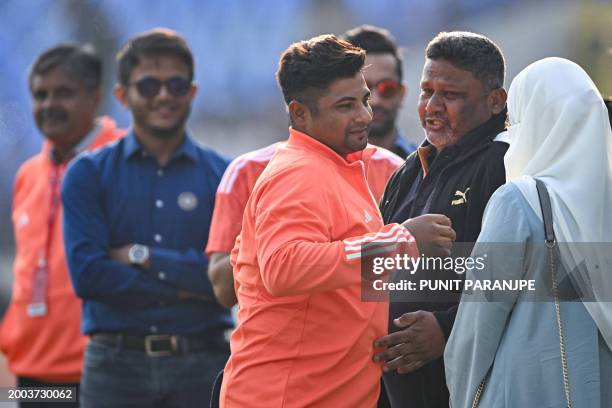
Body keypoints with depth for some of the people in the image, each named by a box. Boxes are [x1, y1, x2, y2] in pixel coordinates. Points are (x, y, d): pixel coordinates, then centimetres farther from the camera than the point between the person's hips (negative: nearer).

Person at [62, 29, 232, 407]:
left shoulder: (224, 176, 7)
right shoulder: (89, 174, 6)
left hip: (201, 363, 0)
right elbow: (87, 273, -6)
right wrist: (184, 287, -8)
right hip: (117, 362, 0)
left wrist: (143, 257, -8)